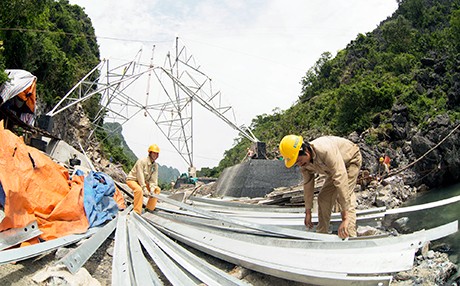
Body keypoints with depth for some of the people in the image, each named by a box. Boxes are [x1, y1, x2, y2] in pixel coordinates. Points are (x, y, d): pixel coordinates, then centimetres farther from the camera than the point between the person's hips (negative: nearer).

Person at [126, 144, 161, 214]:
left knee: (157, 189, -1)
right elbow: (140, 176, -28)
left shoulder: (155, 165, -1)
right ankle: (137, 212, -32)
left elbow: (154, 179, -6)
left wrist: (152, 188, -22)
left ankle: (150, 208, 7)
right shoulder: (142, 161, -24)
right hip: (132, 179, -8)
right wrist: (144, 189, -32)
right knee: (139, 190, -38)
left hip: (143, 181, 8)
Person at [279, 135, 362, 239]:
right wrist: (308, 212, 1)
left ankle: (350, 237, -19)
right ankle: (321, 233, 14)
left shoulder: (326, 150, -44)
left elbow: (341, 181, -47)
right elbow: (308, 185, -5)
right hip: (335, 167, 7)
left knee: (345, 197, -23)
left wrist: (345, 218, -48)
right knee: (323, 198, 3)